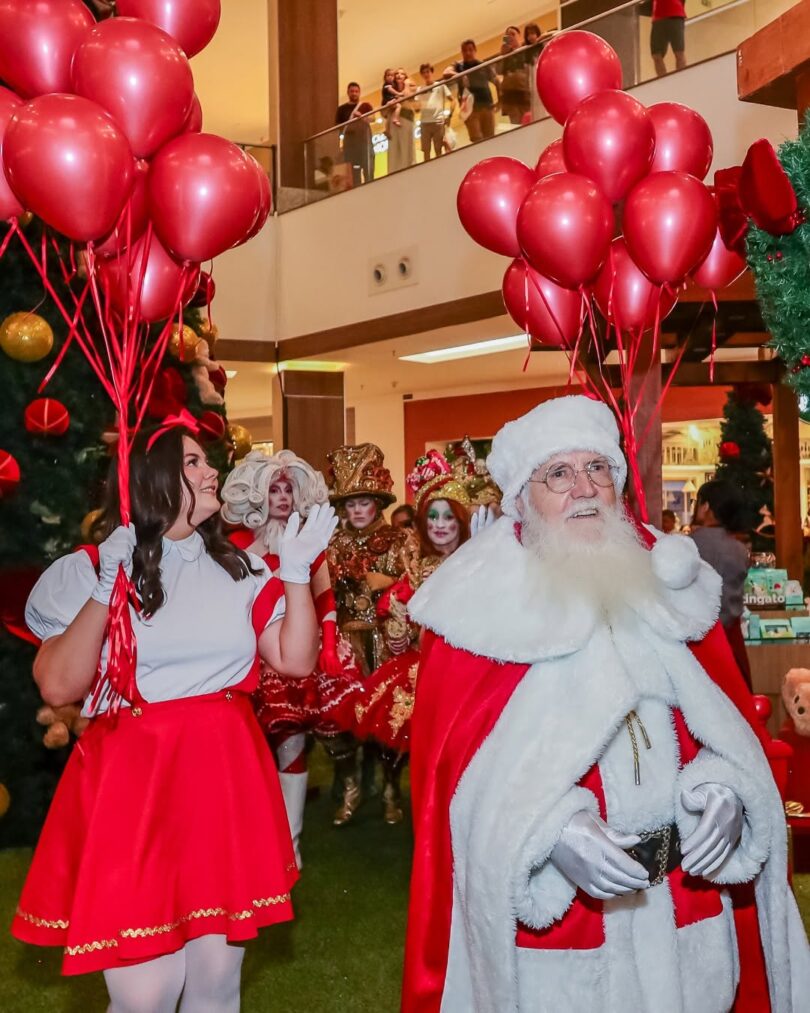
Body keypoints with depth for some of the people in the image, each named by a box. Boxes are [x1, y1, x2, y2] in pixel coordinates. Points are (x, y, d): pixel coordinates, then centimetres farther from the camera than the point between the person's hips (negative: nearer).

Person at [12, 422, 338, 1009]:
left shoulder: (239, 568, 10)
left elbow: (296, 660, 6)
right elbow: (58, 688, -11)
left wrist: (298, 571, -1)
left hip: (227, 776, 4)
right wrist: (106, 589, -18)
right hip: (132, 783, -3)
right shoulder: (90, 572, -2)